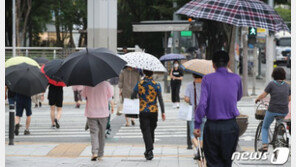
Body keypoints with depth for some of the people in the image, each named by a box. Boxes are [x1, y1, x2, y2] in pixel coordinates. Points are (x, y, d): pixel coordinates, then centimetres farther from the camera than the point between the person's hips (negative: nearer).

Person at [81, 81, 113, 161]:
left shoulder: (88, 85, -8)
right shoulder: (106, 84, -9)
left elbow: (84, 95, 7)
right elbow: (110, 95, 5)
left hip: (91, 113, -1)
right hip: (103, 113, 1)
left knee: (93, 133, 0)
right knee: (101, 134, 12)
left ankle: (94, 152, -19)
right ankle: (100, 155, 18)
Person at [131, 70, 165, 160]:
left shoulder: (139, 84, -4)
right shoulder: (156, 85, -4)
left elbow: (132, 97, -3)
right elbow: (160, 99, -7)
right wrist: (163, 112, -5)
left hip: (143, 112, -1)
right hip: (154, 111, 1)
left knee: (146, 131, -1)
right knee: (151, 130, 16)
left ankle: (150, 151, -15)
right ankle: (148, 151, 25)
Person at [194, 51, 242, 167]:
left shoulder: (207, 79, -6)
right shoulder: (236, 79, 1)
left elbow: (202, 103, -13)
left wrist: (197, 125, -8)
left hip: (212, 126, -2)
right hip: (230, 126, 2)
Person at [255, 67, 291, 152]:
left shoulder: (272, 84, -6)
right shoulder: (287, 85, 6)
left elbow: (263, 95, -4)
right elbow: (289, 99, 16)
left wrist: (257, 99, 16)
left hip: (272, 110, -3)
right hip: (284, 112, 4)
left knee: (265, 127, 17)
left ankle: (265, 145, 1)